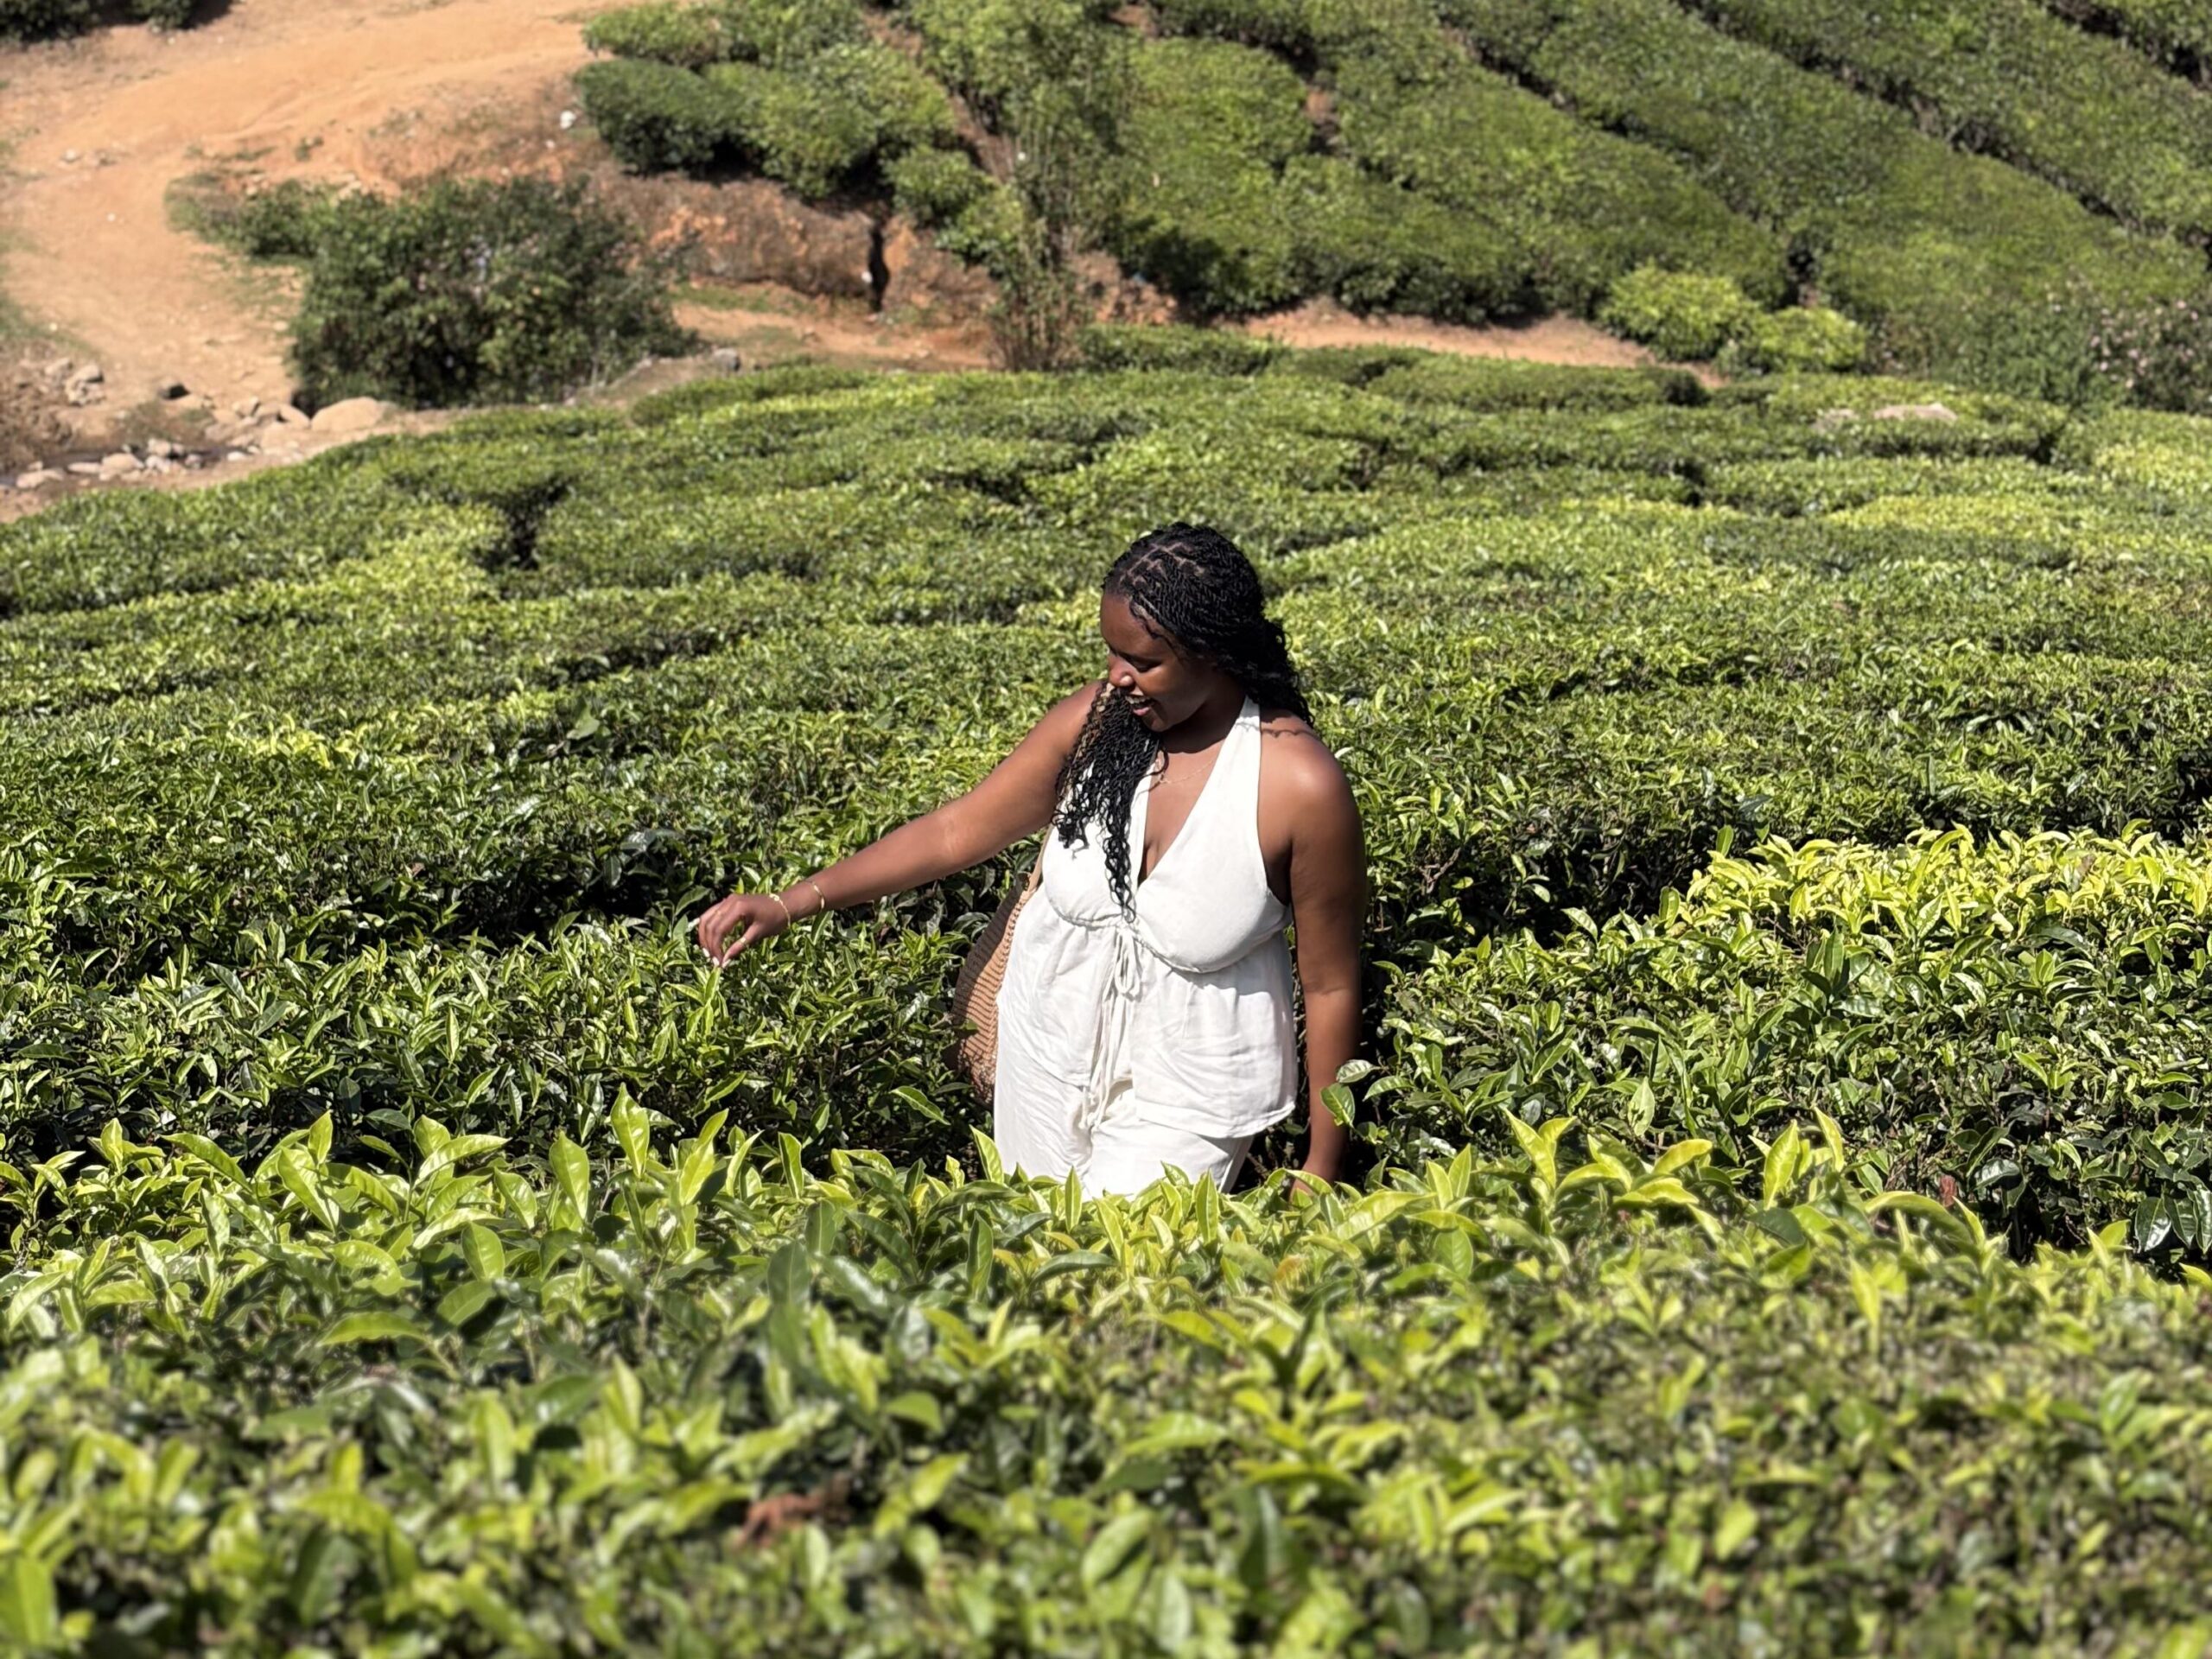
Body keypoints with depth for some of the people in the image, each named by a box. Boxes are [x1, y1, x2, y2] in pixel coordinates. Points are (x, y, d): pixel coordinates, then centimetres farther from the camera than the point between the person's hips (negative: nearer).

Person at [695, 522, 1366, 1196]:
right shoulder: (1094, 720, -12)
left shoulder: (1302, 786, -23)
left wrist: (1322, 1170, -5)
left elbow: (1331, 985, -13)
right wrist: (790, 902, -9)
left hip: (1184, 1093, -4)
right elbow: (955, 830, -3)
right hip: (1048, 1048, 4)